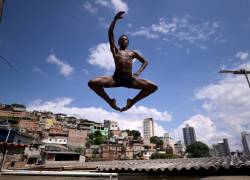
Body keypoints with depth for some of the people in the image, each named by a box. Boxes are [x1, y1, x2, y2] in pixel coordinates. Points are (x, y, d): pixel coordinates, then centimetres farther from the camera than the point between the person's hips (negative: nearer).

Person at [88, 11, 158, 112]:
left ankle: (132, 101, 5)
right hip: (116, 78, -1)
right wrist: (115, 18, 13)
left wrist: (138, 72, 7)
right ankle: (110, 101, 1)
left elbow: (145, 62, 25)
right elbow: (110, 32, 17)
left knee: (153, 87, -17)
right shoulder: (115, 50, 22)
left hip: (129, 78, 1)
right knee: (92, 83, -24)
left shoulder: (132, 53, 25)